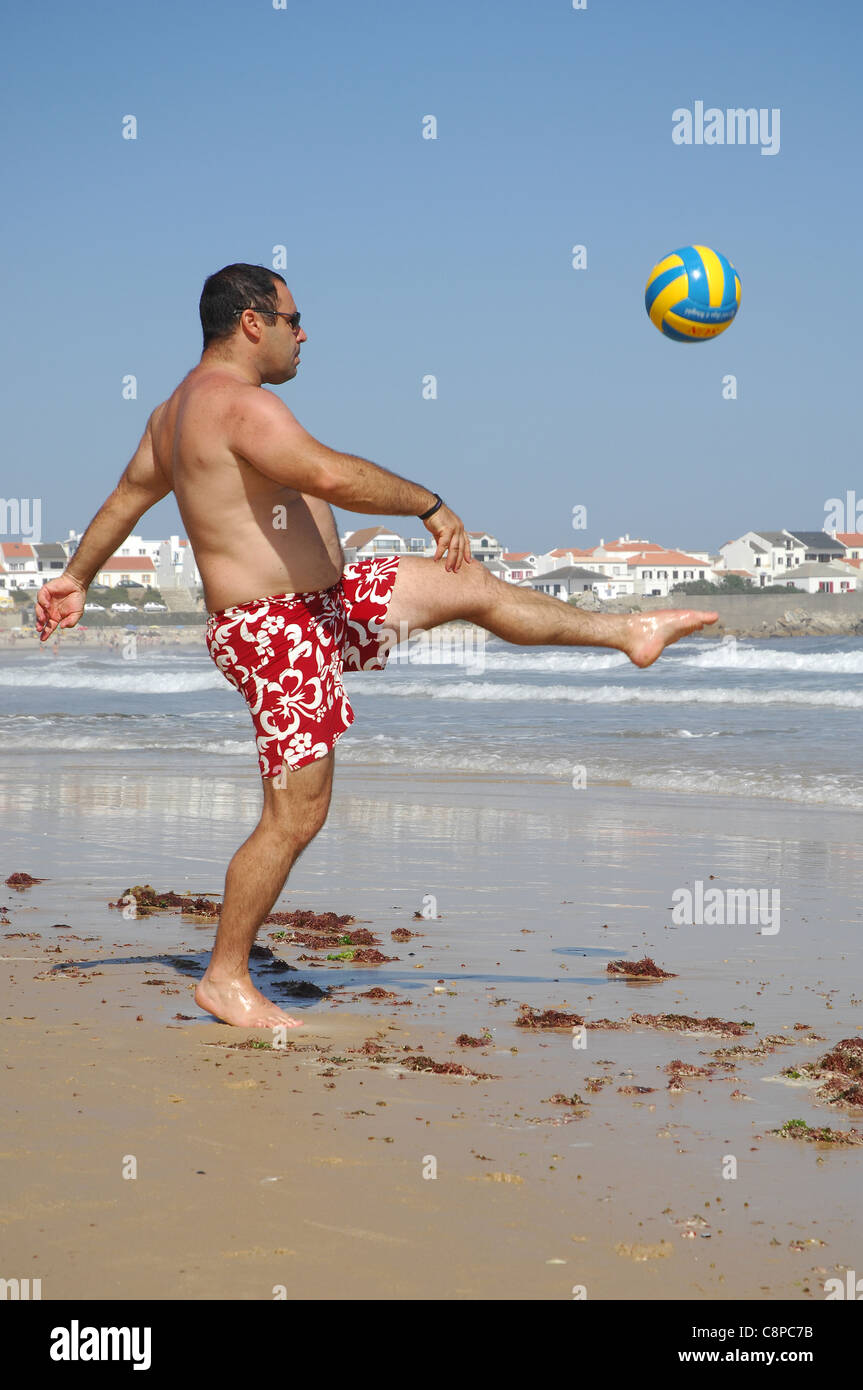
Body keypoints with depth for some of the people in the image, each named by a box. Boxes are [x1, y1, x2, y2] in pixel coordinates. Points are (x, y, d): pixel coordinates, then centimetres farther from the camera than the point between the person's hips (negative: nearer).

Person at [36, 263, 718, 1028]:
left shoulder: (180, 409, 13)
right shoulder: (241, 403, -21)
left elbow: (127, 495, 25)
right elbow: (332, 476, -36)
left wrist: (76, 578, 36)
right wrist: (431, 503, -25)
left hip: (326, 600, 11)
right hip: (279, 634, -11)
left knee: (473, 586, 15)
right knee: (295, 815, -5)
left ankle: (629, 631, 30)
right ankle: (226, 979, 8)